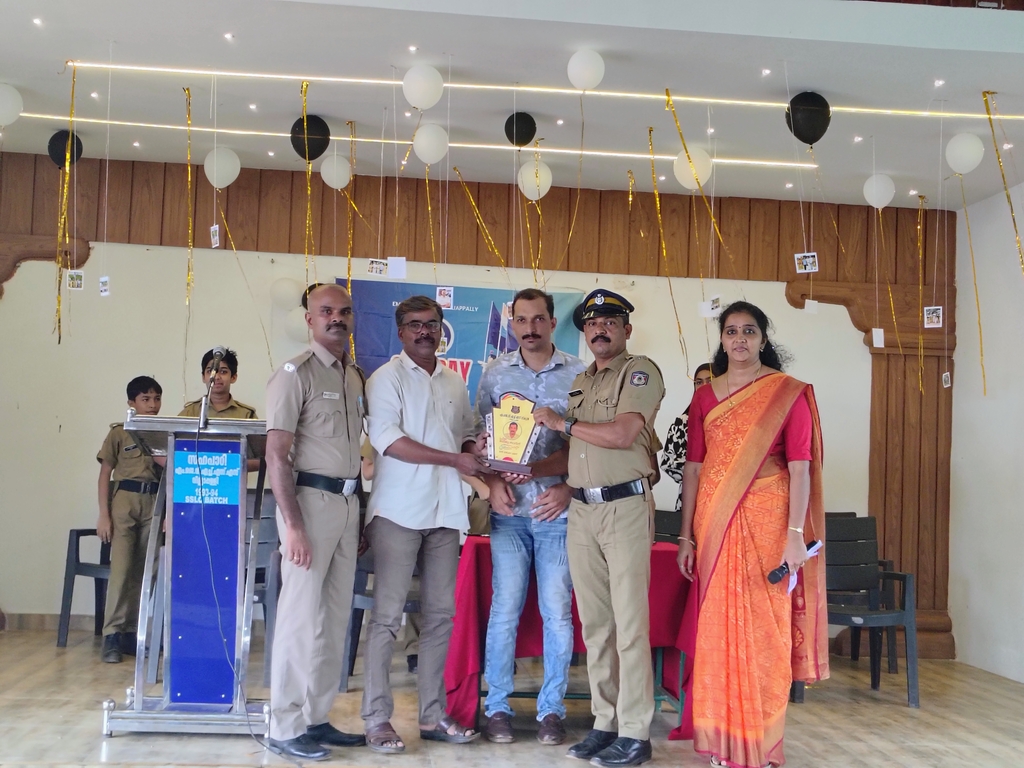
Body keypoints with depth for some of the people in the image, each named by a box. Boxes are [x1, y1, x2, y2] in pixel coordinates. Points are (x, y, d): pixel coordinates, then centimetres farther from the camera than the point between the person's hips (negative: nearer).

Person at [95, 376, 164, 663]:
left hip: (154, 504, 3)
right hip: (124, 501, -3)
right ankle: (112, 635, -7)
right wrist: (103, 515, -5)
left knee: (142, 571, 5)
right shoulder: (119, 433, 2)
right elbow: (105, 476, 1)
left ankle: (130, 633, 12)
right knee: (121, 569, -9)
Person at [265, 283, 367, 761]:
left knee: (335, 616, 11)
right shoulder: (296, 374, -8)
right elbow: (276, 454, -13)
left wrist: (359, 515, 13)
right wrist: (293, 525, -19)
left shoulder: (355, 376, 14)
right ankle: (286, 728, 5)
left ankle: (316, 718, 21)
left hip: (348, 501, 7)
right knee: (302, 615, -5)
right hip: (310, 497, -7)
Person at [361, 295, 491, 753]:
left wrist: (476, 449, 0)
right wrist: (455, 459, -14)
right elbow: (388, 439, -13)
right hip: (399, 511, -6)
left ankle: (432, 715, 16)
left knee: (441, 615, 8)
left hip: (445, 512, 6)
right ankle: (377, 718, 3)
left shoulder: (455, 384, 16)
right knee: (387, 616, -4)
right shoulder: (387, 378, -2)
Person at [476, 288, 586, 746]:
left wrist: (568, 488, -9)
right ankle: (497, 708, 13)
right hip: (509, 509, 1)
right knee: (504, 611, 1)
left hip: (558, 509, -1)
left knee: (557, 613, 1)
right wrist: (492, 483, -5)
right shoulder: (495, 373, 8)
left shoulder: (578, 374, 2)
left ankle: (551, 709, 13)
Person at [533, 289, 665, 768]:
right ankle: (605, 723, 16)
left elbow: (623, 434, -16)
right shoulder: (579, 382, 20)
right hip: (581, 509, 7)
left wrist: (563, 423, -7)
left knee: (629, 624, -5)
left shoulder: (639, 371, -3)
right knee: (595, 624, 8)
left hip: (626, 507, -7)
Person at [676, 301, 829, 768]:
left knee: (763, 629, 0)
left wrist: (795, 533, -14)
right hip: (715, 522, 3)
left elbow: (799, 468, -6)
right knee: (718, 629, 5)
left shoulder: (789, 393, 0)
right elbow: (693, 467, 10)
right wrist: (687, 536, 7)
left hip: (767, 520, -3)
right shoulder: (705, 396, 10)